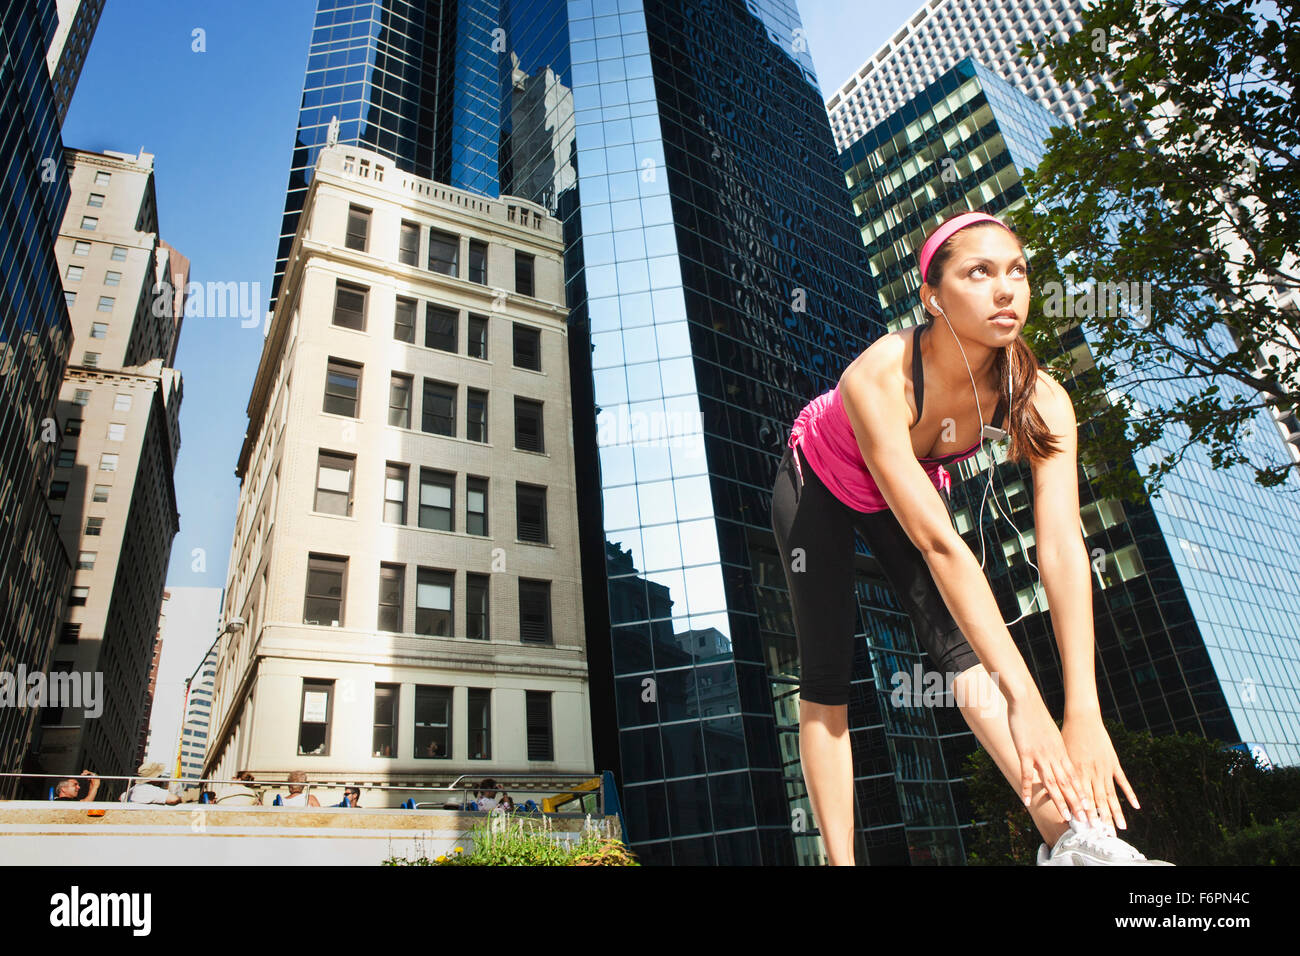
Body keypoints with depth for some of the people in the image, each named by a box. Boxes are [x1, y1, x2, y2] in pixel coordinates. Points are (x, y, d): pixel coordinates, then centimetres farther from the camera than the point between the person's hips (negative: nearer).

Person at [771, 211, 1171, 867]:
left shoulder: (1039, 399, -27)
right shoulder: (877, 378, -41)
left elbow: (1062, 547, -33)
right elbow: (937, 543, -45)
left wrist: (1084, 713, -40)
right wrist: (1022, 699, -46)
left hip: (914, 485, 3)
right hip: (818, 485, -3)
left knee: (960, 644, -17)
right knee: (824, 677, -8)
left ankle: (1068, 836, -22)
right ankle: (840, 859, -3)